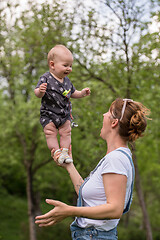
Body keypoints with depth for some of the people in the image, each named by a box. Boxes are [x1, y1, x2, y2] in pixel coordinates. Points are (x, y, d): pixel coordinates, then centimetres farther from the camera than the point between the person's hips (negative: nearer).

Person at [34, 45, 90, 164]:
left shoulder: (67, 81, 5)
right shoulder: (46, 78, -14)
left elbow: (72, 93, 19)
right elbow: (37, 93, -18)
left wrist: (82, 93, 4)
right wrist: (40, 91, -40)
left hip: (65, 114, 5)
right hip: (48, 114, -4)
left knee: (66, 132, 3)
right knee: (51, 133, -5)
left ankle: (65, 152, 13)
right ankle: (57, 152, 6)